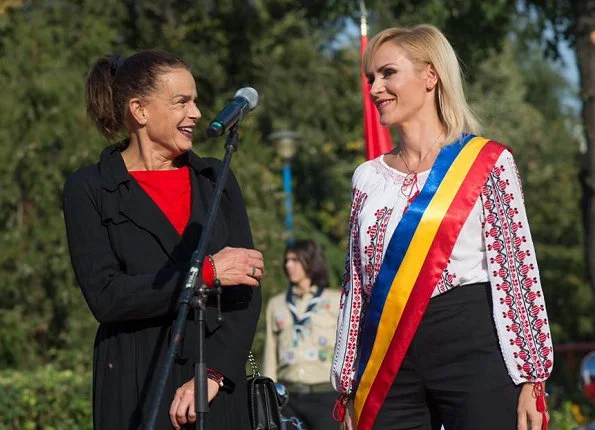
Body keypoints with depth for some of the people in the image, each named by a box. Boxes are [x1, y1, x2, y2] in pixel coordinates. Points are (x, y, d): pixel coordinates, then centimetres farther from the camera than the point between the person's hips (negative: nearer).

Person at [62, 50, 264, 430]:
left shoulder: (216, 181, 12)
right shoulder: (89, 191, 2)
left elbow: (248, 289, 4)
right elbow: (105, 295, -10)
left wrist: (214, 373, -9)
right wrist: (206, 273, -12)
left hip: (220, 390, 3)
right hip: (136, 393, -3)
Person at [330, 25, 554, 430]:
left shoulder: (486, 163, 1)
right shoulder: (369, 177, 14)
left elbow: (516, 273, -3)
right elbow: (357, 286, 15)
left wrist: (530, 380, -9)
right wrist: (348, 387, 12)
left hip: (472, 352, -4)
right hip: (386, 364, 4)